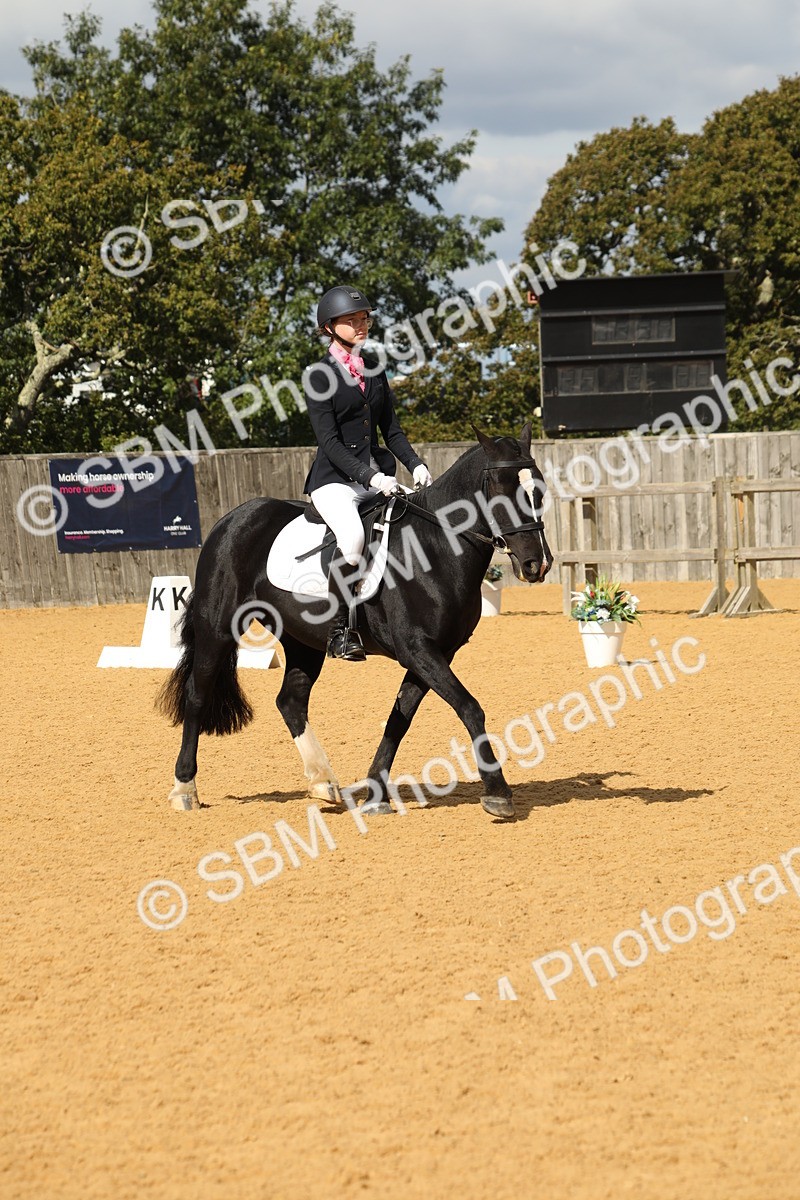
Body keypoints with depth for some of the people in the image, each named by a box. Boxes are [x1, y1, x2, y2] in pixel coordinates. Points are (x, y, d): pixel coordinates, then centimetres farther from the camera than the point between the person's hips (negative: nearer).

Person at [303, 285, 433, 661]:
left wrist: (415, 465, -2)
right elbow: (330, 442, -13)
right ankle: (340, 628, -22)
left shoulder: (373, 369, 14)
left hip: (377, 476, 7)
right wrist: (370, 476, -24)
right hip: (334, 478, -7)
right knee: (353, 536, -33)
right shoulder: (320, 377, -5)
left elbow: (390, 429, 15)